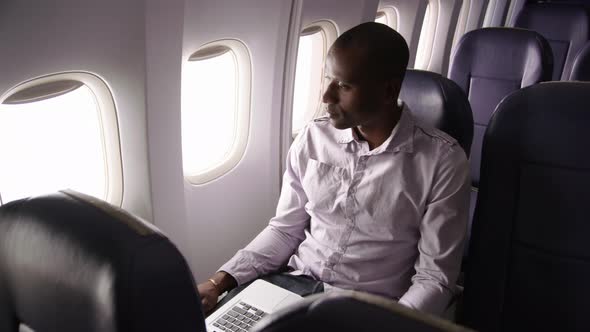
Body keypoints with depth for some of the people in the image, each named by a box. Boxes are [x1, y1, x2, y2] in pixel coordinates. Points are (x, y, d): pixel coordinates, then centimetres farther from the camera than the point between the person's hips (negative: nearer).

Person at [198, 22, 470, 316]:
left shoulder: (443, 162, -11)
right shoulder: (312, 139, 0)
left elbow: (435, 277, -8)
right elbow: (284, 230, 7)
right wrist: (220, 281, -4)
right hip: (293, 286, 4)